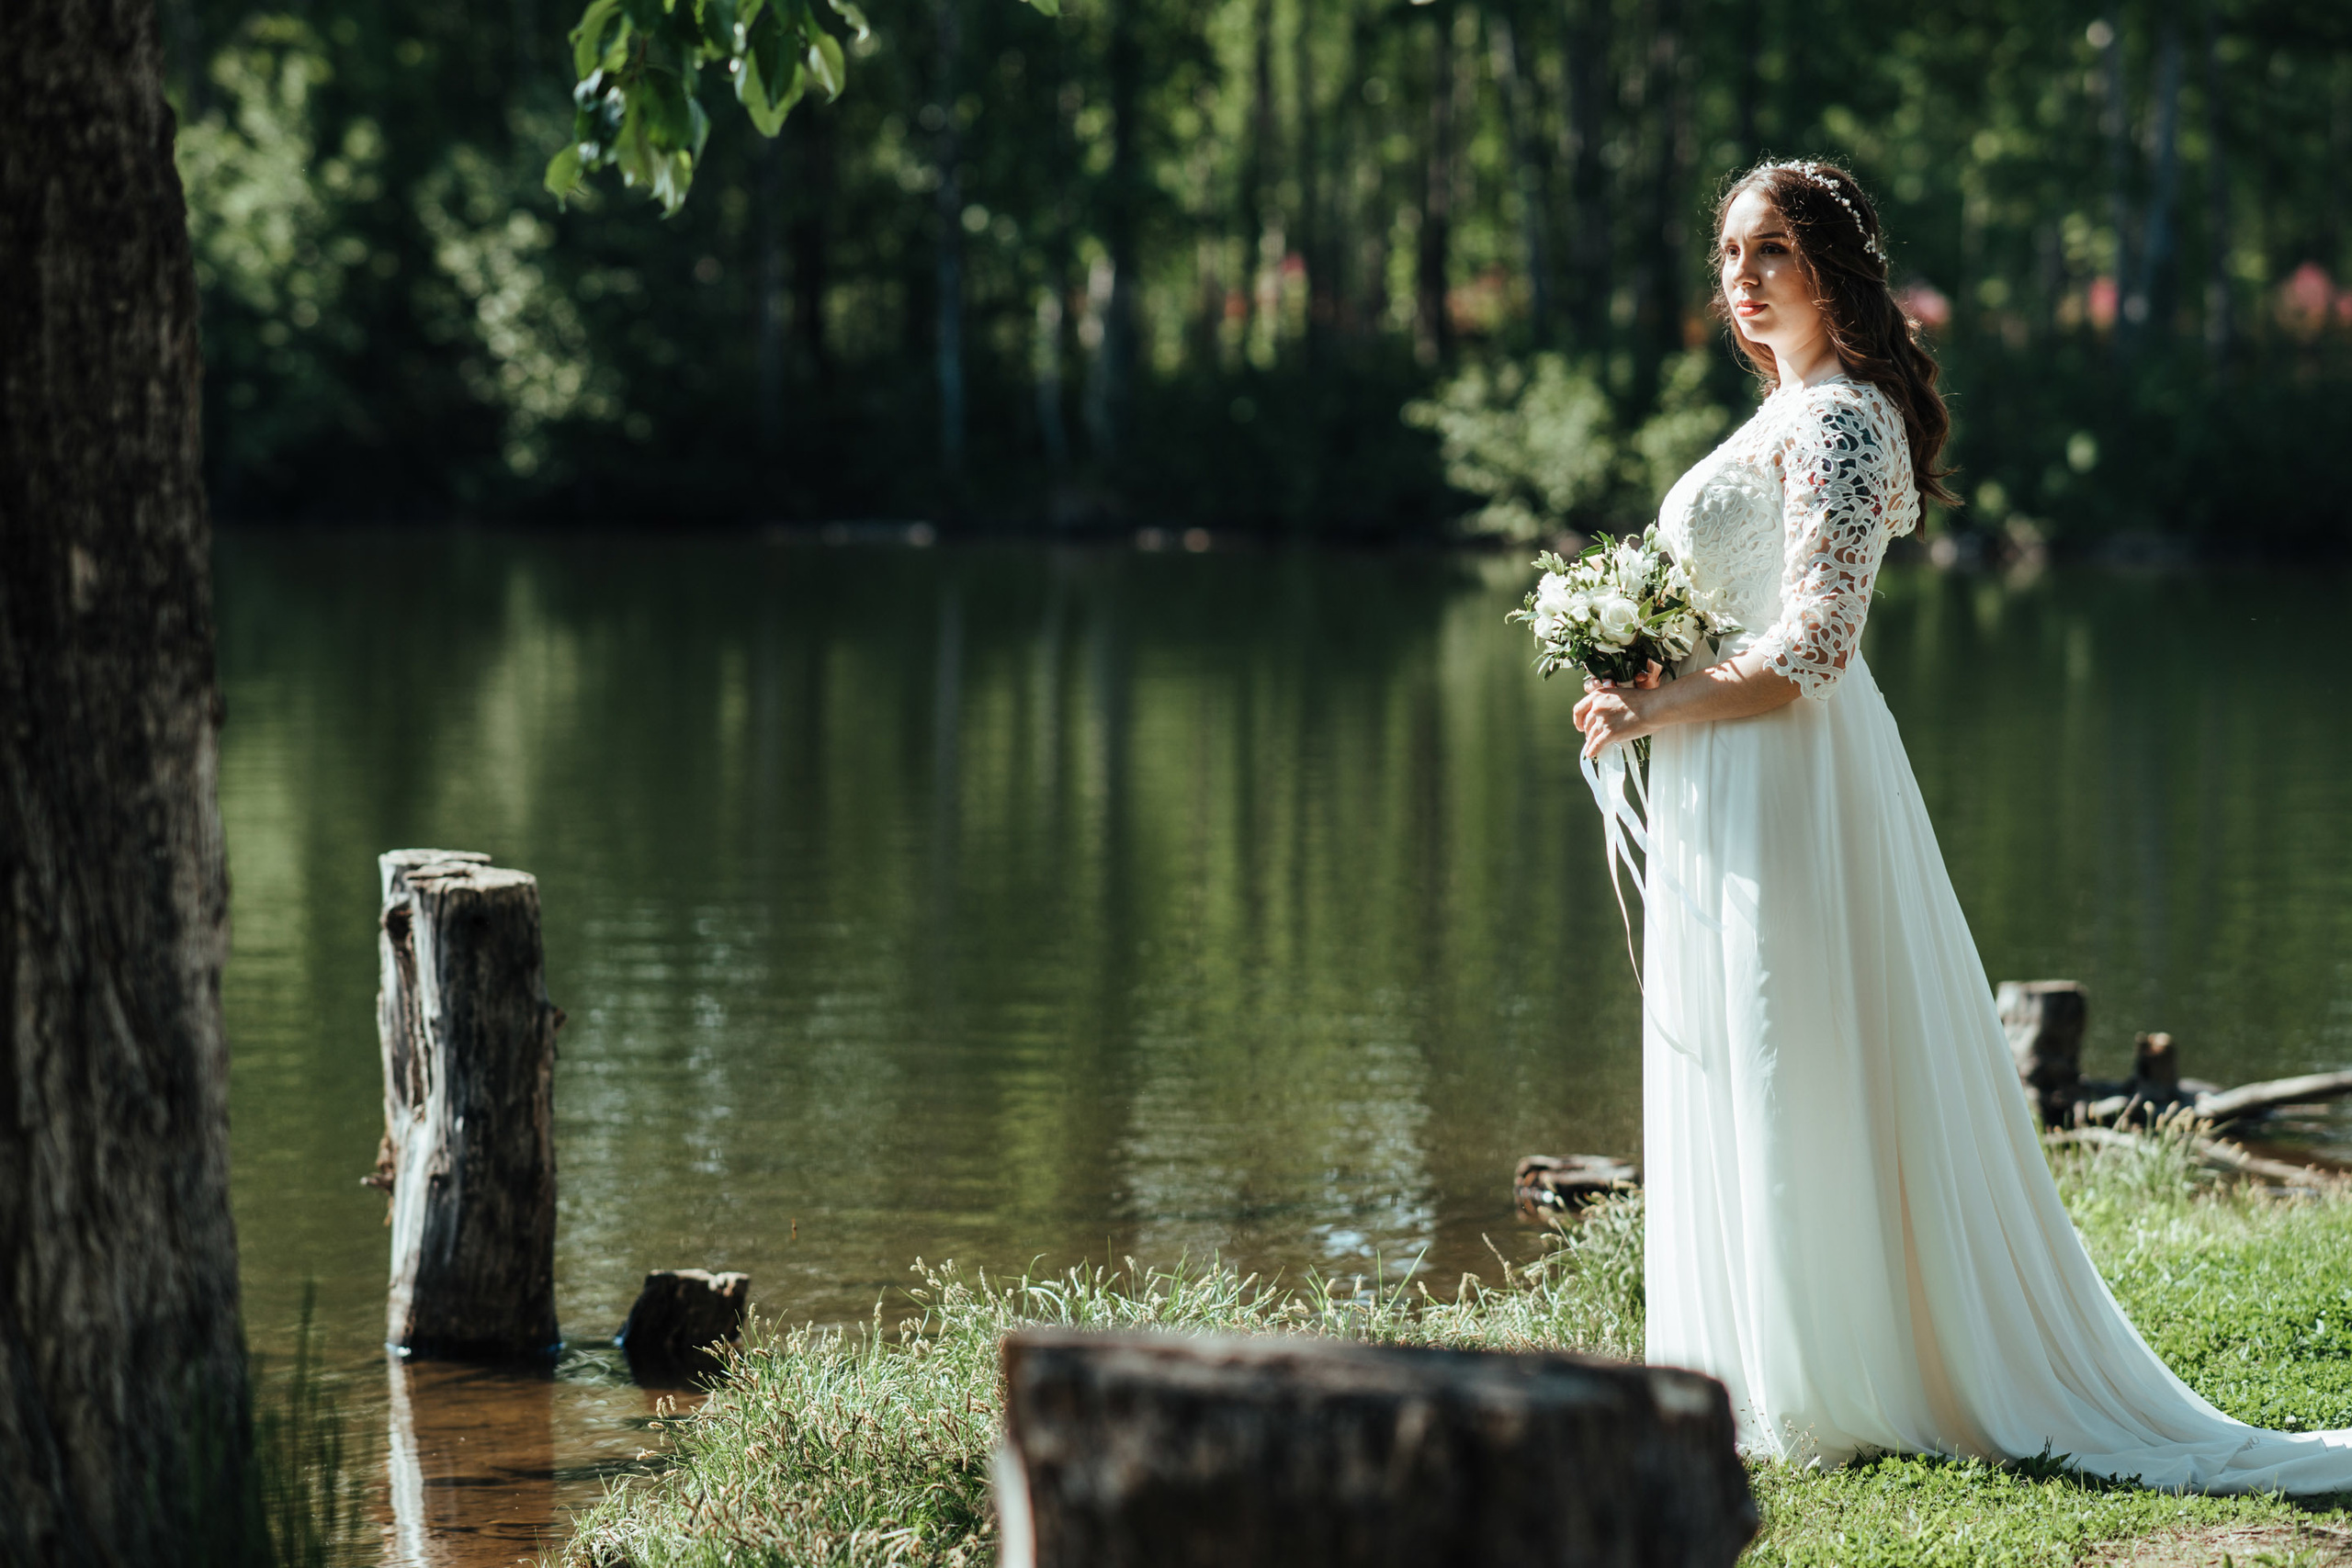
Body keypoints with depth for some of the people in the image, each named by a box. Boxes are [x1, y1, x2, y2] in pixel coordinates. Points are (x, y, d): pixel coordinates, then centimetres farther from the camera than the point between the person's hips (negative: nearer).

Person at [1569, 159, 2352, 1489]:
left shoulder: (1835, 421, -15)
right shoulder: (1803, 410, 16)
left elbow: (1811, 649, -21)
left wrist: (1657, 708, -14)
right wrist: (1653, 690, 8)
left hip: (1784, 781, -10)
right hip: (1738, 796, 10)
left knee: (1792, 1091, -4)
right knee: (1750, 1089, 13)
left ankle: (1819, 1391, 2)